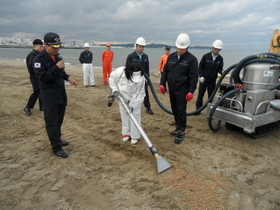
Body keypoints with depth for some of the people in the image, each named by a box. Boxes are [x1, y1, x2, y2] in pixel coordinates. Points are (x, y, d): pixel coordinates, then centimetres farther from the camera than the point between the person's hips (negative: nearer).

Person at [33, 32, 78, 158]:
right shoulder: (39, 59, -15)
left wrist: (68, 78, 5)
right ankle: (56, 147, 6)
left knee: (59, 119, 18)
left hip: (61, 93, 8)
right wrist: (56, 67, -27)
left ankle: (57, 139, 35)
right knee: (51, 121, -1)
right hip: (49, 96, -8)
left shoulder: (57, 56, 9)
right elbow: (42, 77, -23)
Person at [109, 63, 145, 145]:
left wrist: (132, 105, -29)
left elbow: (140, 94, -24)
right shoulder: (120, 72, -33)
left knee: (135, 116, -5)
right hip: (122, 97, 3)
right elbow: (111, 78, -10)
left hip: (135, 99, -2)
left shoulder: (141, 79, -34)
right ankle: (126, 133, 26)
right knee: (124, 114, 11)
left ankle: (135, 136, 8)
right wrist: (115, 90, -16)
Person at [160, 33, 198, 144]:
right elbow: (165, 71, 14)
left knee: (181, 111, -3)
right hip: (171, 89, 6)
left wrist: (191, 91, -17)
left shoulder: (192, 59, -7)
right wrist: (162, 84, 6)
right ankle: (179, 128, 28)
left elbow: (194, 77, -11)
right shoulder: (171, 57, 8)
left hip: (182, 90, -6)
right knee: (175, 110, 13)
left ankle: (181, 133, 6)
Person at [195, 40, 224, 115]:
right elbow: (200, 67, -4)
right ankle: (198, 109, 17)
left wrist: (222, 71, -22)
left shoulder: (220, 59, 0)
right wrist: (201, 76, -13)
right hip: (203, 79, -1)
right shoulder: (206, 56, -6)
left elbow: (220, 68, 1)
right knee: (200, 95, 5)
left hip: (212, 81, 2)